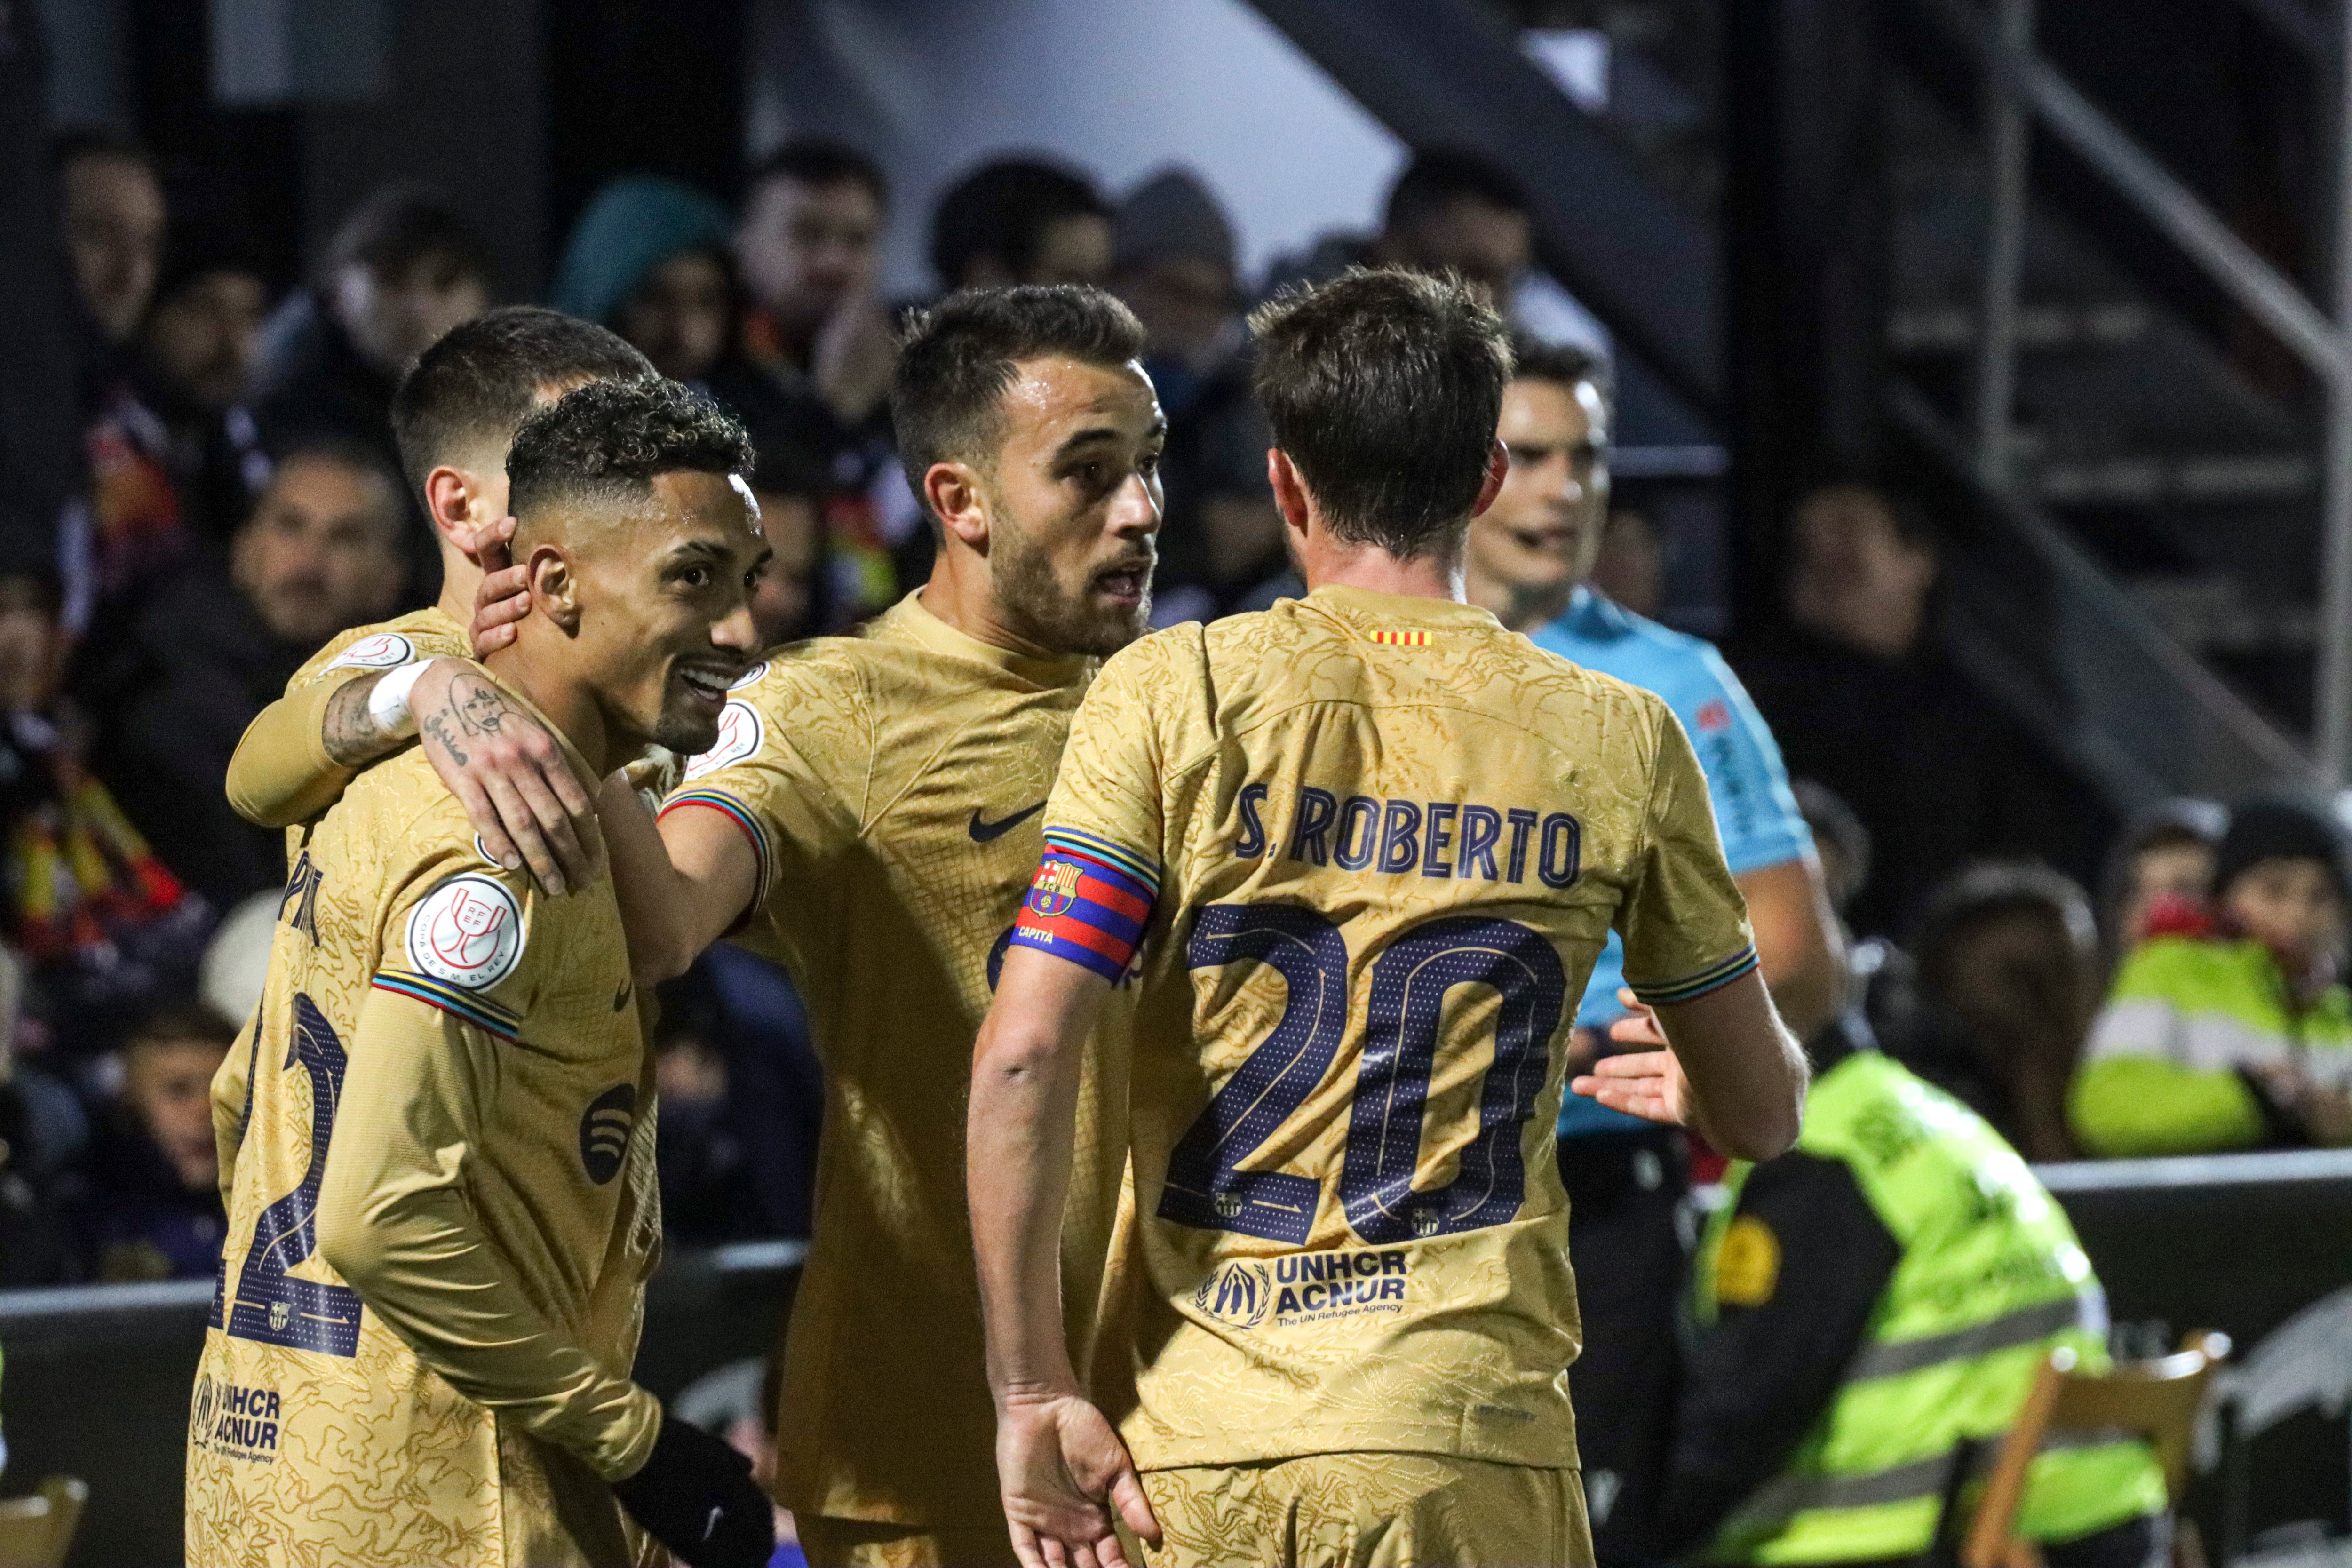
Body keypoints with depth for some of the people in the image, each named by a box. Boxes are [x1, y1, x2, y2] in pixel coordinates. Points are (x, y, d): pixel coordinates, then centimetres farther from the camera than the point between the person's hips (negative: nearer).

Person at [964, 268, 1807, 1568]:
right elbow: (1761, 1114, 15)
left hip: (1184, 1450, 0)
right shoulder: (1620, 744, 4)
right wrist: (1673, 1080, 39)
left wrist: (1032, 1391, -5)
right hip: (1465, 1446, 0)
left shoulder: (1172, 695, 0)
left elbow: (1019, 1059, -10)